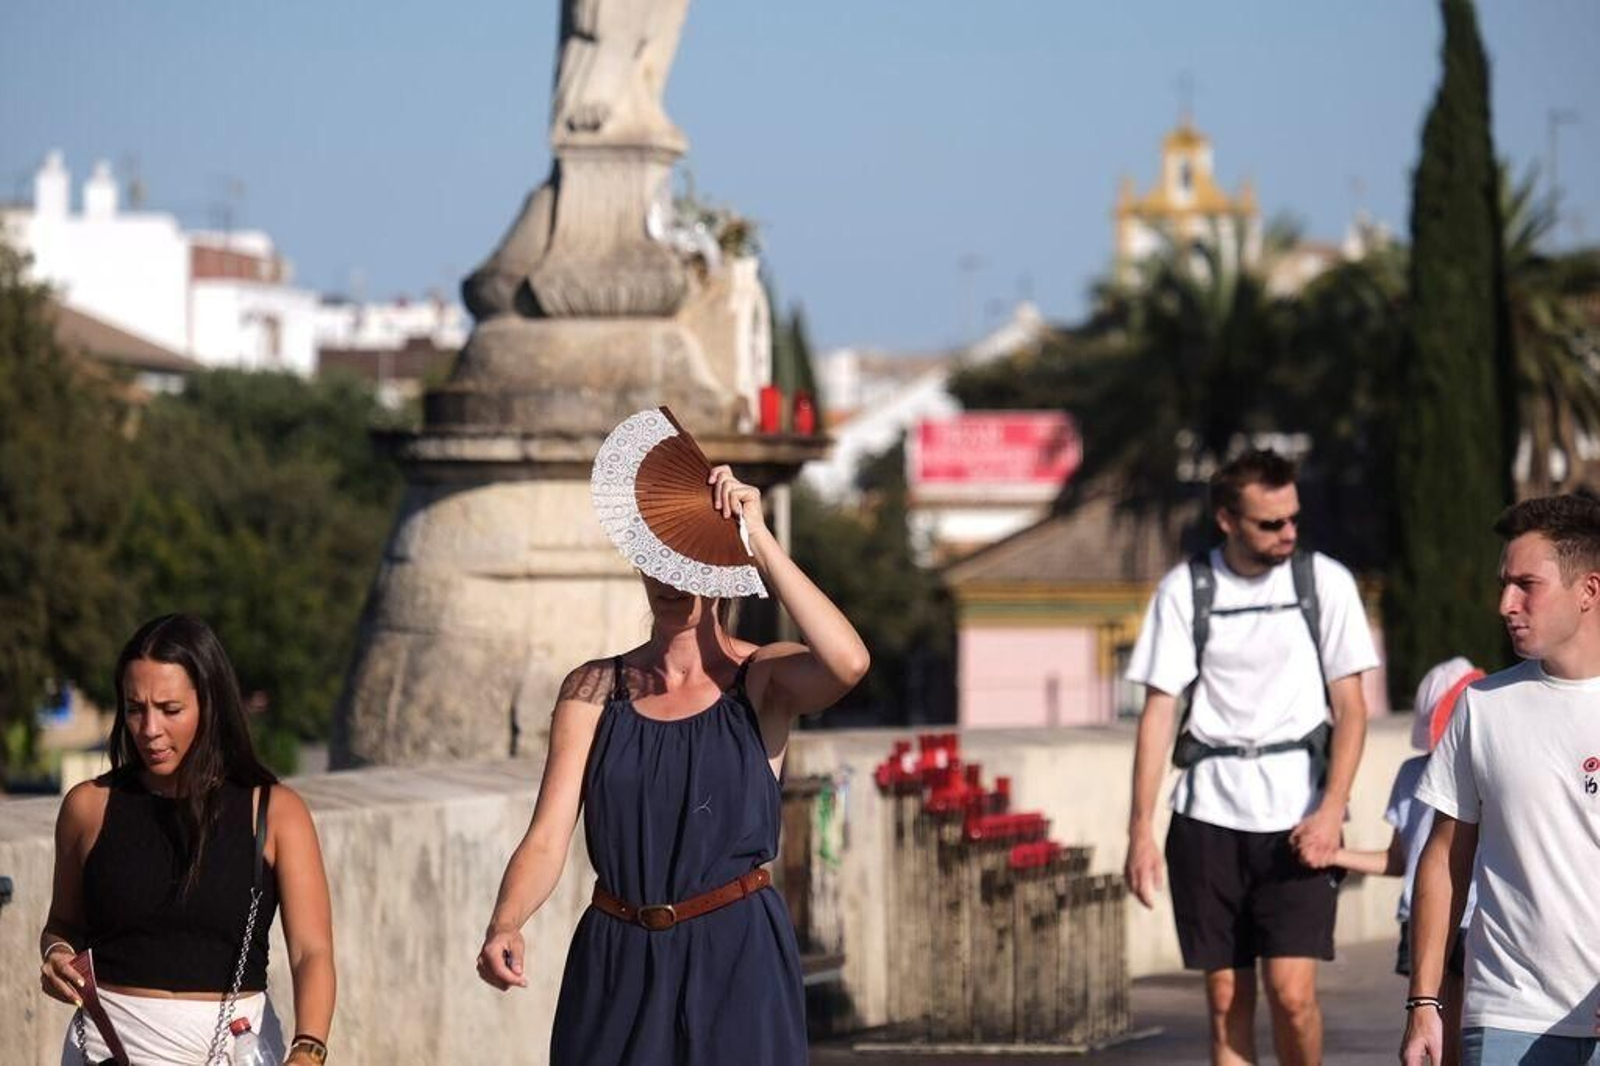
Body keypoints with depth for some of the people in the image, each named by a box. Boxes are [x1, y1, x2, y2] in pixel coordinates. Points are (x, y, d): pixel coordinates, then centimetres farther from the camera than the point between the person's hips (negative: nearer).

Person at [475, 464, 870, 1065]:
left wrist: (758, 538, -18)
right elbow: (547, 839, -2)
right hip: (617, 966, 2)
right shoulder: (595, 690, 6)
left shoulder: (764, 680, 0)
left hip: (737, 968, -2)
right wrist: (504, 927, -22)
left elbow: (848, 663, -23)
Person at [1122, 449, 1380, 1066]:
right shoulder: (1185, 590, 2)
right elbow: (1158, 712, 3)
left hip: (1297, 815, -1)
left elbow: (1351, 707, 1)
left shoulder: (1324, 581, 1)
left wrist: (1331, 810, -11)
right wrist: (1140, 831, -3)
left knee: (1290, 990, -12)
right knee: (1226, 997, 3)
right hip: (1208, 813, 1)